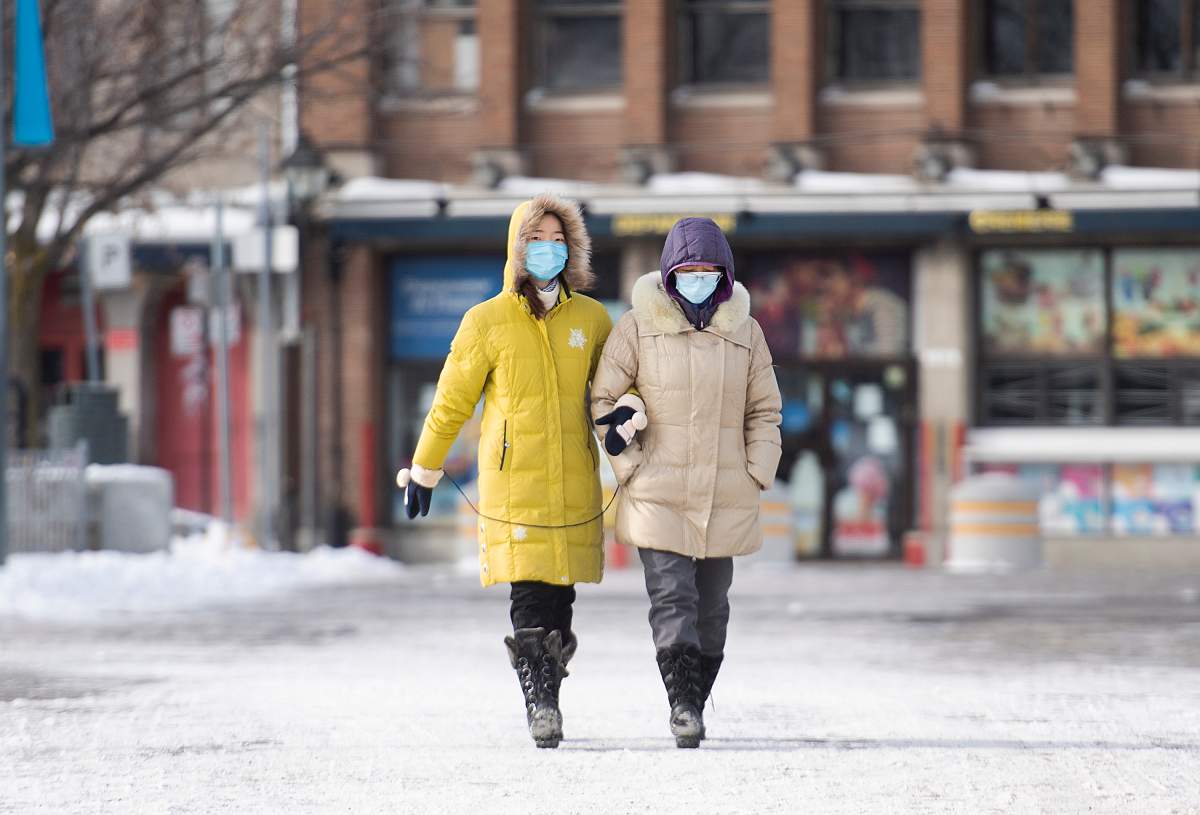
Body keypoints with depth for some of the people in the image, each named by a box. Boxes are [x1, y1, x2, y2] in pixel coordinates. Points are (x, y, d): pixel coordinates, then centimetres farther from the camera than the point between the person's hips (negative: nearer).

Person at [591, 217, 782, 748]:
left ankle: (696, 702, 19)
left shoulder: (745, 332, 7)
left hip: (725, 499, 3)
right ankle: (683, 705, -19)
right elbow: (605, 400, 3)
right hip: (658, 497, -3)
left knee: (711, 605, 8)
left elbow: (764, 410, 13)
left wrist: (757, 477, 2)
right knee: (672, 597, -14)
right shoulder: (638, 327, 0)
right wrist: (629, 469, -5)